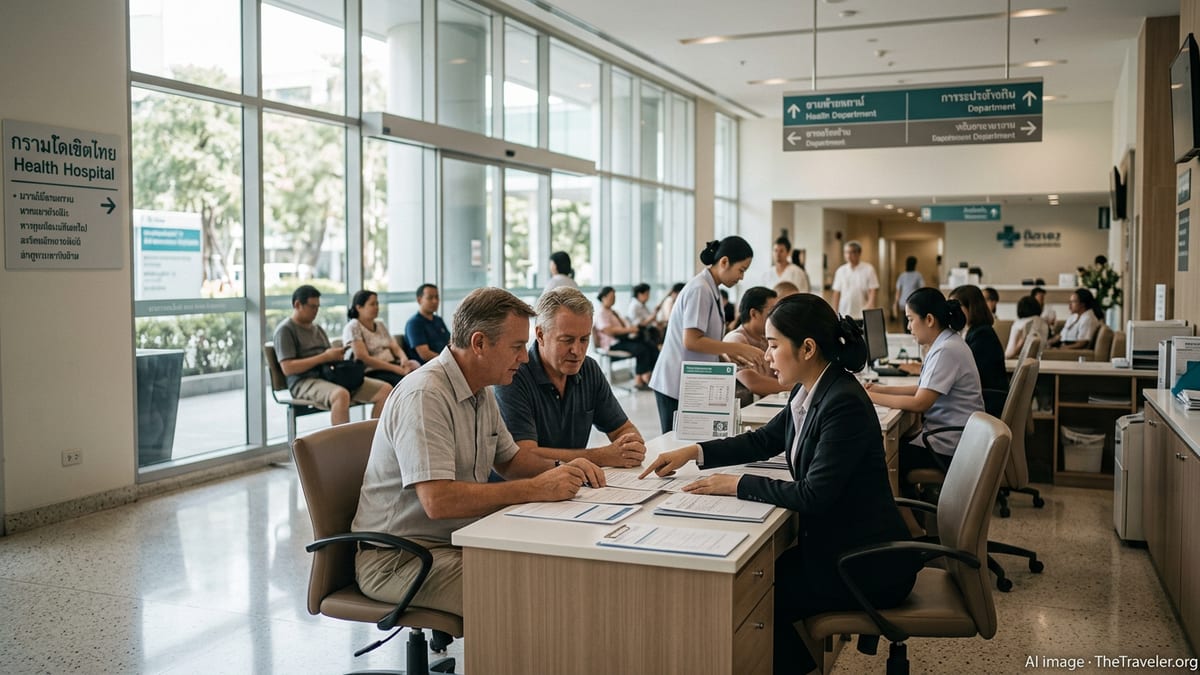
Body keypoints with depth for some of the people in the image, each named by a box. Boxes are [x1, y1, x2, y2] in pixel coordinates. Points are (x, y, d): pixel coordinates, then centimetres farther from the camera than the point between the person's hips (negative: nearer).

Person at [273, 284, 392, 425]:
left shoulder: (317, 329, 26)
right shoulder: (285, 330, 1)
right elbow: (287, 368, -12)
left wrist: (338, 354, -2)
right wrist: (324, 357, -15)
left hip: (331, 376, 8)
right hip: (305, 382, -8)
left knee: (385, 389, -9)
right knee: (341, 395, -41)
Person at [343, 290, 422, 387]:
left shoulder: (380, 325, 21)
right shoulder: (353, 328, -2)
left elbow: (395, 347, 15)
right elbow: (364, 358, -13)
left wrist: (404, 359, -11)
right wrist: (398, 369, -19)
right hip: (370, 372, -7)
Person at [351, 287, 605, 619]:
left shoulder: (481, 391, 10)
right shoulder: (425, 395, -22)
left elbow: (508, 458, 23)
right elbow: (438, 500, -30)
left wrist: (559, 469, 1)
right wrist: (536, 489, -26)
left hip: (457, 542, 9)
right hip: (397, 558, -9)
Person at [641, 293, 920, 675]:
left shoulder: (845, 404, -25)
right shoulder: (809, 393, 3)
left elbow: (814, 495, -27)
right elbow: (763, 442, 15)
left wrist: (737, 485, -20)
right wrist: (693, 452, 4)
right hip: (833, 546, 8)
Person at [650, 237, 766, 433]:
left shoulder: (710, 289, 11)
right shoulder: (700, 290, -16)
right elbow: (691, 341, -22)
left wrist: (730, 352, 5)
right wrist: (738, 347, -18)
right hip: (677, 385, -9)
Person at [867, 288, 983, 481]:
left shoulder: (946, 351, -22)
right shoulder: (946, 343, 9)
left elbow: (919, 403, -24)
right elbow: (924, 388, 15)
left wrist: (873, 397, -16)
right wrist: (882, 389, 6)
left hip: (949, 446, -9)